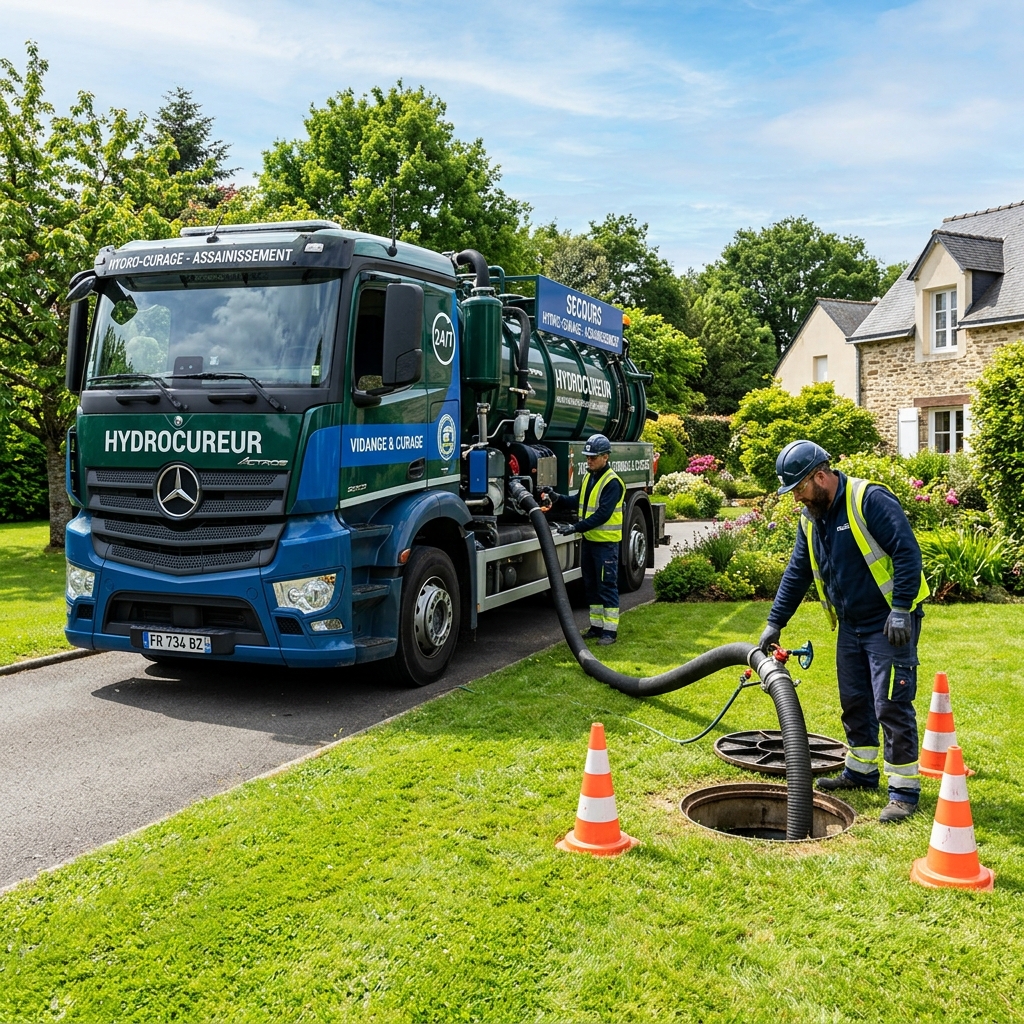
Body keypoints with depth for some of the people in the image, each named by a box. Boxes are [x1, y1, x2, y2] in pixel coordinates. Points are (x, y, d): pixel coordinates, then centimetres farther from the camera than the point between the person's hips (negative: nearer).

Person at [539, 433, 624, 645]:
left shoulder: (612, 482, -16)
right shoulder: (588, 477, 12)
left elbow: (603, 514, -23)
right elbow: (580, 503, 18)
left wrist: (576, 527, -28)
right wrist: (558, 499, 2)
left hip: (606, 542, -9)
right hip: (589, 539, 9)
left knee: (607, 586, -4)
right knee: (591, 585, 14)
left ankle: (610, 630, 1)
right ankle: (597, 626, 23)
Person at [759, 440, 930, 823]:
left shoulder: (869, 500, -19)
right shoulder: (810, 517, 7)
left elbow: (907, 552, -22)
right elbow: (797, 573, 13)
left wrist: (900, 609, -24)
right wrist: (775, 623, 12)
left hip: (889, 622, -8)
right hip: (851, 623, 8)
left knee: (892, 705, -6)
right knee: (854, 702, 16)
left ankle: (904, 789, 3)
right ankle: (861, 772, 31)